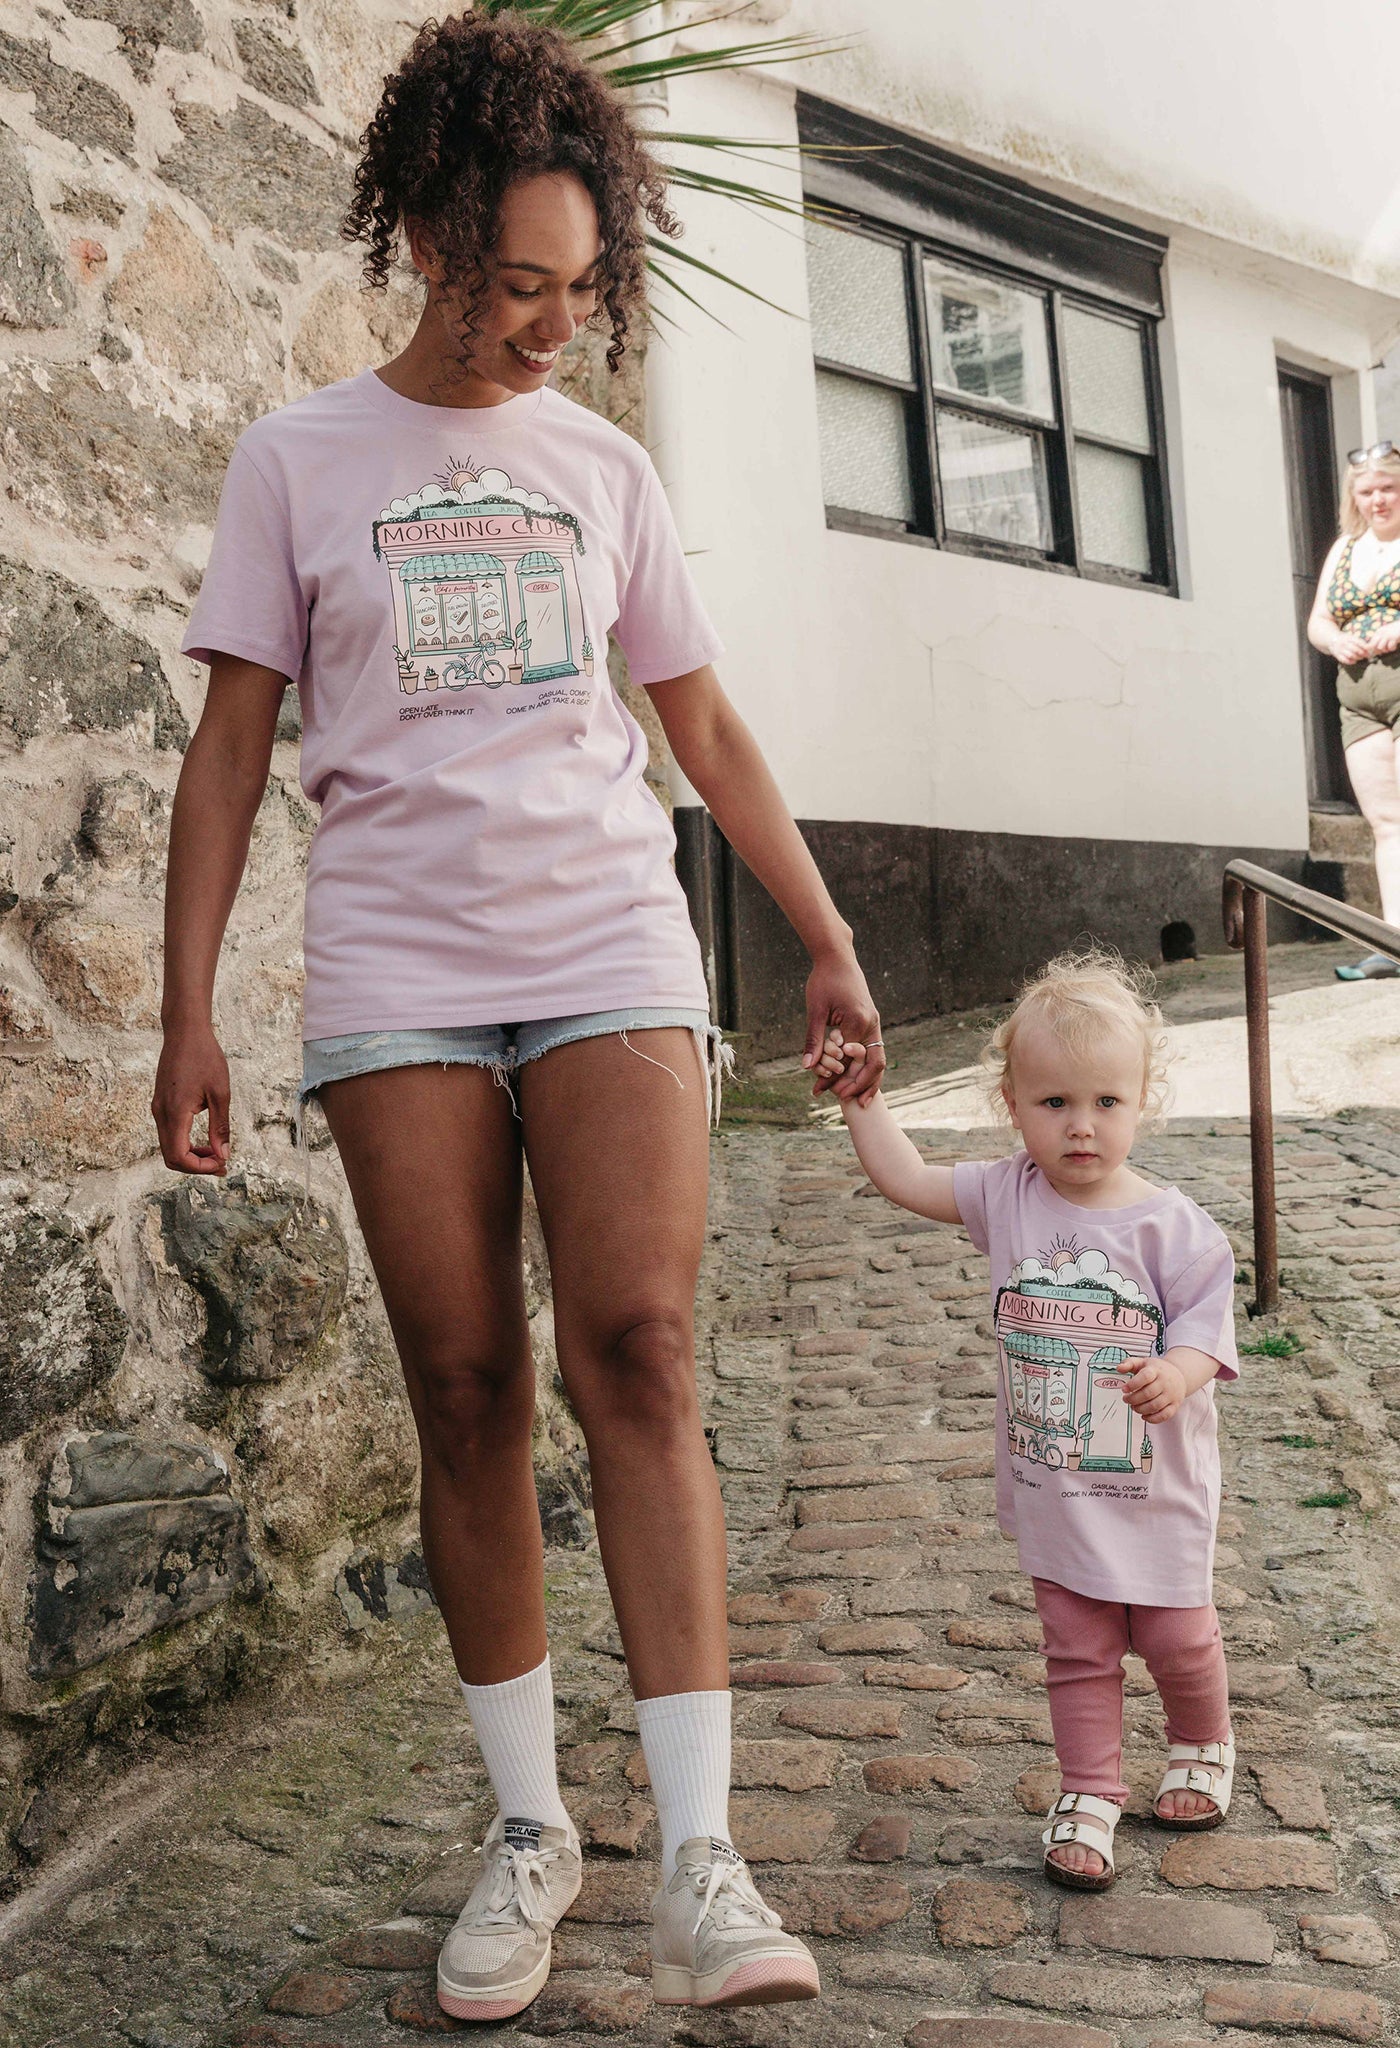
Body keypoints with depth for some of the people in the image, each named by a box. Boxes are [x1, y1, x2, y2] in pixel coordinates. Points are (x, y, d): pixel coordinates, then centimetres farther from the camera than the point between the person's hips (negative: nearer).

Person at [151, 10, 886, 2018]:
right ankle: (527, 1826, 14)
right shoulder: (298, 459, 8)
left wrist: (829, 938, 10)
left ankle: (699, 1862, -8)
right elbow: (231, 747, 5)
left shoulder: (607, 468, 13)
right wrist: (187, 1011, -1)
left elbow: (711, 733, 16)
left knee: (638, 1351, -12)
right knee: (466, 1388, -1)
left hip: (609, 948, 1)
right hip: (396, 971, -1)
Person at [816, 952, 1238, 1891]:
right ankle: (1089, 1795, 26)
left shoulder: (1173, 1225, -14)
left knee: (1177, 1637, 15)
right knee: (1078, 1650, 10)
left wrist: (1177, 1373, -33)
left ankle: (1204, 1747, 45)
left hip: (1155, 1487, -1)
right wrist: (862, 1099, -2)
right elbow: (907, 1180, 1)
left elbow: (1205, 1332, -13)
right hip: (1054, 1487, 2)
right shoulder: (1009, 1197, -6)